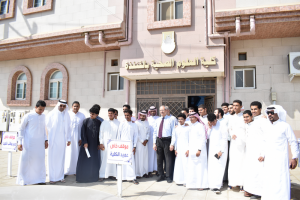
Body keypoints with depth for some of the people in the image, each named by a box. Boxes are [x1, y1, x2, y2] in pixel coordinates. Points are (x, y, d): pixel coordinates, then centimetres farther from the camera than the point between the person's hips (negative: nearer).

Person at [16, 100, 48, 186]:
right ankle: (23, 180, 15)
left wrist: (46, 140, 13)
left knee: (40, 160, 4)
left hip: (40, 143, 4)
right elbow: (21, 129, -2)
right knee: (25, 160, 3)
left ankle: (39, 179, 12)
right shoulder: (28, 116, -6)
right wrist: (19, 142, -6)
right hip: (28, 143, -4)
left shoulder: (43, 116, 9)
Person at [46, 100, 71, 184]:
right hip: (53, 139, -3)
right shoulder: (51, 114, -3)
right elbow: (47, 126, 3)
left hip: (62, 139, 3)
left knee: (61, 157, 7)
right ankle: (52, 178, 7)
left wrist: (68, 139, 6)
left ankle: (60, 176, 15)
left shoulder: (67, 115, 7)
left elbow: (68, 128, 9)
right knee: (52, 157, -1)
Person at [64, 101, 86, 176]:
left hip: (78, 137, 1)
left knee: (77, 153, 6)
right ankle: (66, 171, 10)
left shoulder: (82, 116, 3)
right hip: (69, 137, -1)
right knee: (68, 154, 0)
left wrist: (81, 139, -3)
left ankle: (76, 170, 15)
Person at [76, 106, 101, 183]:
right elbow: (83, 132, -4)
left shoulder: (99, 122, 4)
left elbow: (99, 133, 8)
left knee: (94, 161, 5)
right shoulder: (86, 121, -3)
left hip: (94, 144, 2)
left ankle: (93, 176, 17)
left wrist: (99, 144, 6)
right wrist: (85, 142, -11)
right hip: (86, 144, -2)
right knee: (84, 160, 2)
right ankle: (82, 176, 14)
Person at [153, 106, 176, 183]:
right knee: (159, 159, 11)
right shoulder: (157, 120, 12)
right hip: (158, 140, 5)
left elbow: (173, 133, -5)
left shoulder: (171, 120, -1)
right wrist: (154, 143, 6)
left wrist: (172, 144, -12)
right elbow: (155, 132, 13)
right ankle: (161, 175, 25)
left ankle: (169, 177, 12)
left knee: (168, 159, 0)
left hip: (167, 140, -5)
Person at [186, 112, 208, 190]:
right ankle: (192, 183, 16)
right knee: (191, 167, 7)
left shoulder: (200, 126, -7)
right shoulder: (191, 126, 15)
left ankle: (201, 184, 7)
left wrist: (199, 150, -17)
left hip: (198, 149, -7)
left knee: (200, 167, -2)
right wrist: (188, 149, 12)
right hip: (191, 150, 7)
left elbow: (203, 138, -12)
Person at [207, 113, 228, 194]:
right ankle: (213, 184, 16)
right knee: (211, 168, 6)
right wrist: (209, 128, -4)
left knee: (218, 168, -7)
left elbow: (225, 139, -11)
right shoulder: (211, 127, 10)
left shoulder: (222, 127, -9)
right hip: (212, 150, 6)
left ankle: (216, 186, -5)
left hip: (220, 150, -6)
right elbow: (208, 137, 8)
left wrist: (221, 151, -14)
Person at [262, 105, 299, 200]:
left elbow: (293, 142, -3)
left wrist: (294, 158, -7)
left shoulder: (285, 126, -5)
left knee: (280, 184, -5)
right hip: (268, 160, 5)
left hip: (280, 160, -5)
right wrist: (263, 155, 18)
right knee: (267, 182, 10)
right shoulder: (267, 126, 10)